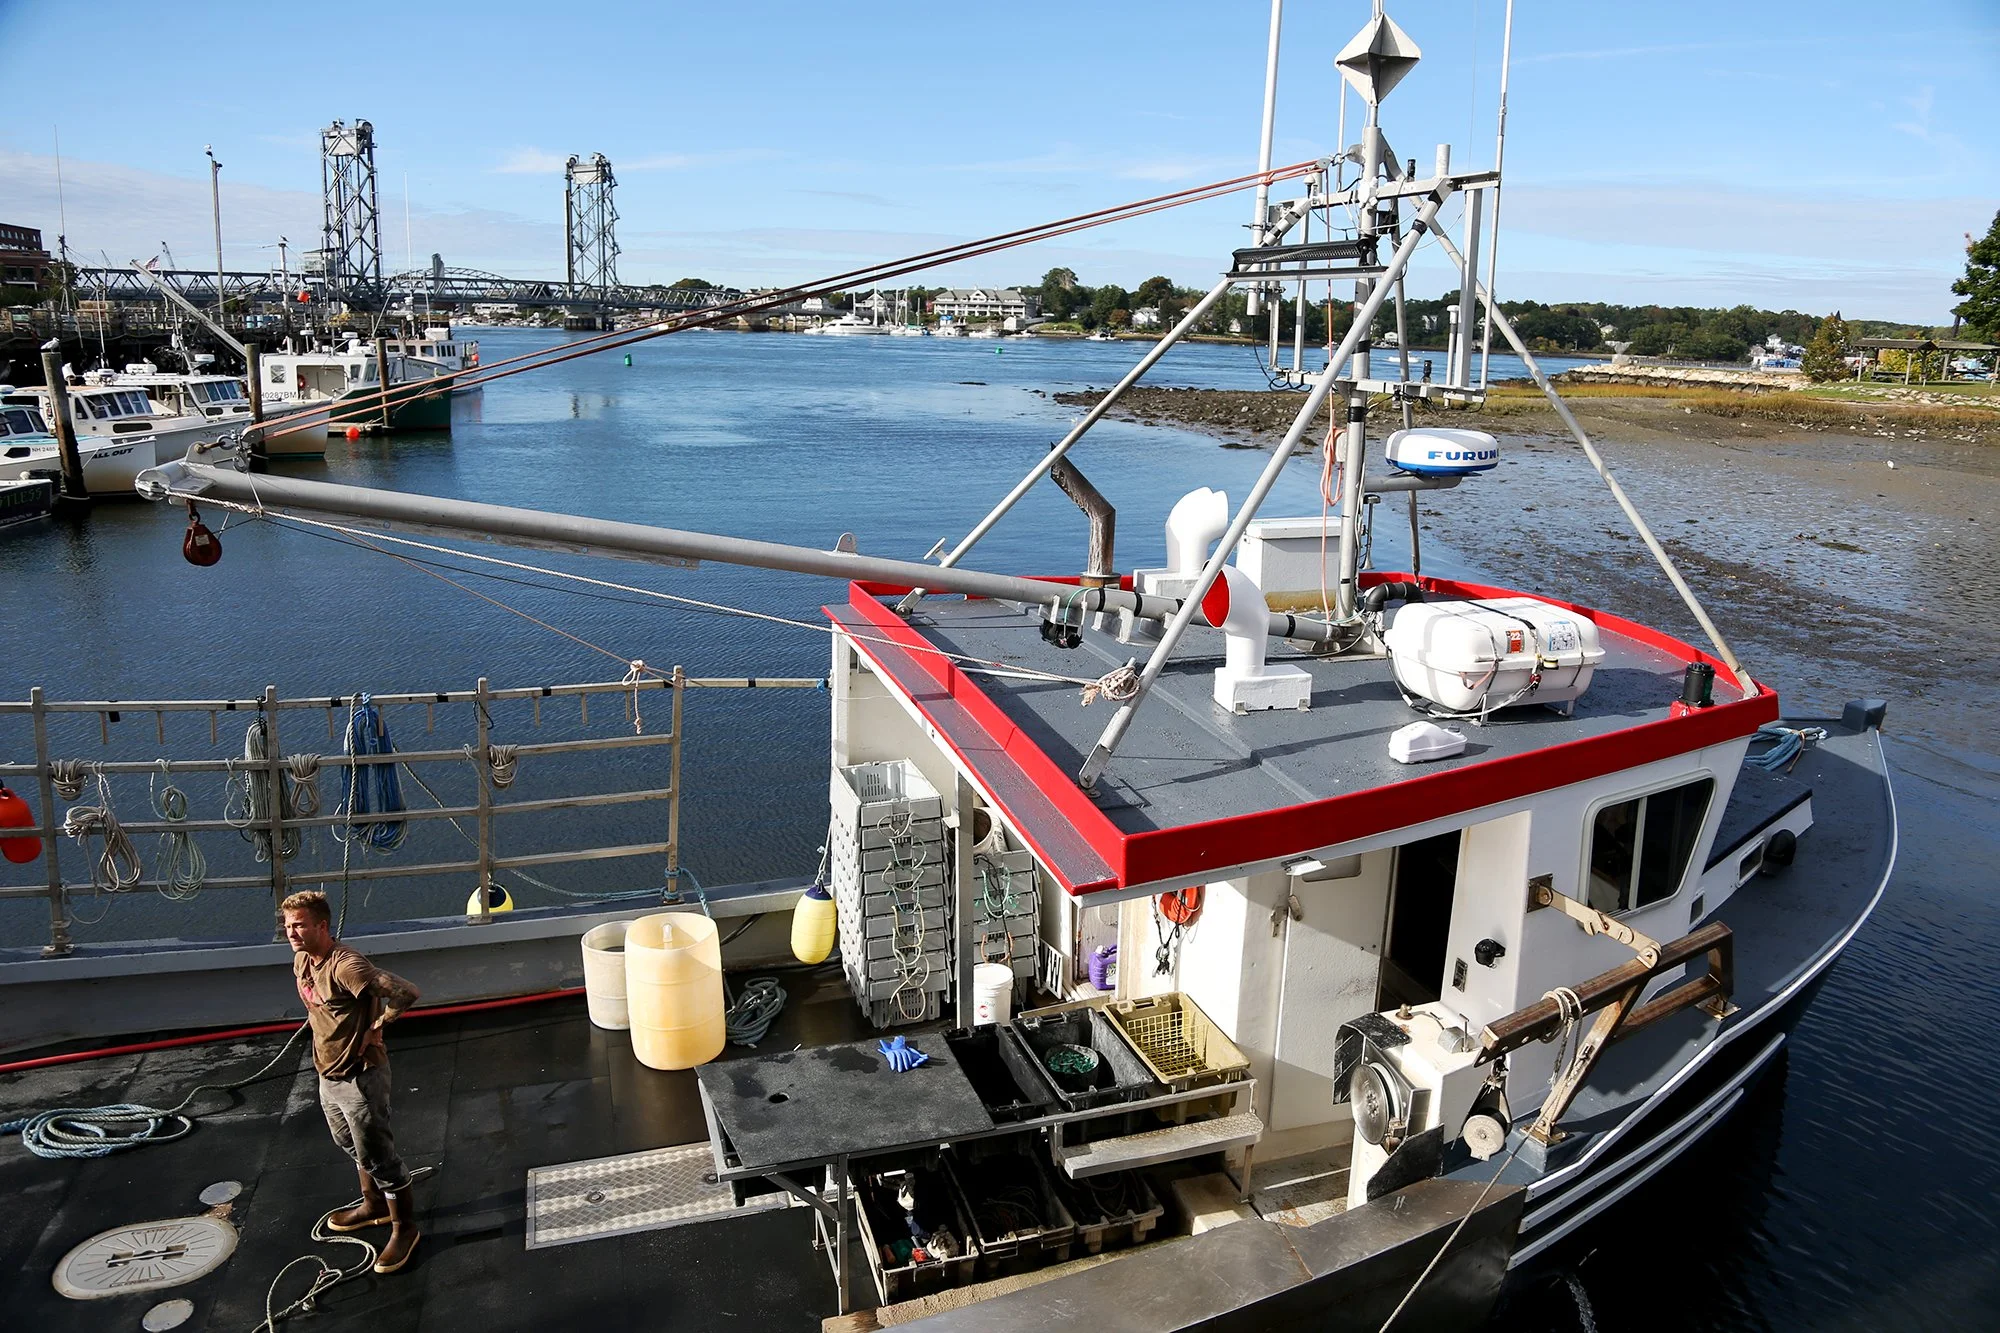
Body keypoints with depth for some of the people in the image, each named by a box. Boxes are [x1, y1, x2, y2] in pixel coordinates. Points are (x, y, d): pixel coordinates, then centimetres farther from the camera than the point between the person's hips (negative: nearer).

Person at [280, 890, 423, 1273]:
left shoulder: (345, 966, -28)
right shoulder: (302, 961, 1)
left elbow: (405, 993, -34)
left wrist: (375, 1026, -19)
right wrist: (335, 1026, 8)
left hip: (359, 1076, -9)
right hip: (328, 1073, 9)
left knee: (378, 1155, 2)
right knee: (352, 1146, 26)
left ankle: (404, 1227, 17)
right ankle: (373, 1205, 47)